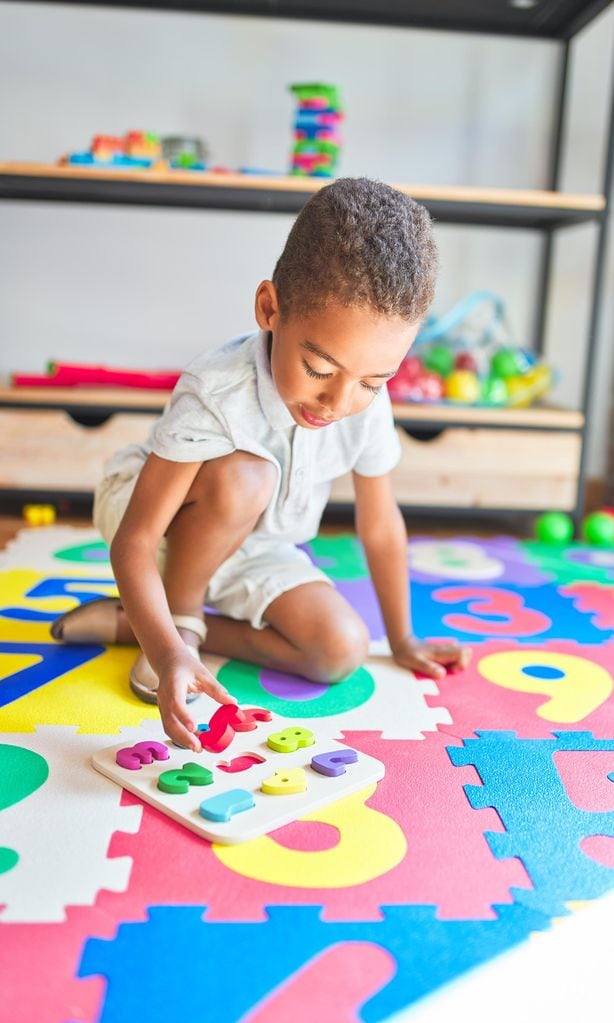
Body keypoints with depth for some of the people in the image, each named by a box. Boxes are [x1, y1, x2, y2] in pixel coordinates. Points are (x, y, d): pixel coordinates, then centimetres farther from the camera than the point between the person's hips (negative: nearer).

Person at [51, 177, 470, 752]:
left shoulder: (368, 406, -21)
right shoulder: (214, 396, -36)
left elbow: (380, 525, -7)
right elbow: (134, 541, -35)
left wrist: (402, 642, 3)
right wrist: (168, 651, -50)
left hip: (250, 551, 5)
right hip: (154, 517, -5)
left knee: (341, 650, -15)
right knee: (241, 477, -37)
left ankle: (128, 620, -10)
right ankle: (177, 621, -11)